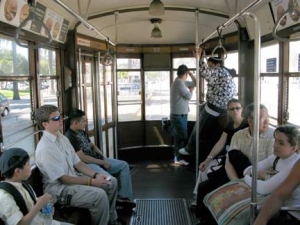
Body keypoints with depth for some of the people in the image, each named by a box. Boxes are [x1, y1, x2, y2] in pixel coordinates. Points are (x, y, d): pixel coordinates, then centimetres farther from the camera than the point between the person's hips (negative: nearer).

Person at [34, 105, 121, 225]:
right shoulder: (44, 149, -23)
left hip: (73, 177, 9)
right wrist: (91, 181, -22)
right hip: (59, 188, -9)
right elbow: (62, 178, -22)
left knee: (112, 182, 6)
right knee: (99, 195, -27)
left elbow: (77, 163, 8)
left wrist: (95, 175, -6)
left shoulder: (62, 138, 5)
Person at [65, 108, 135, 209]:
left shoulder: (82, 132, 12)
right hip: (86, 164, -10)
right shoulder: (70, 137, -18)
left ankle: (124, 197, 3)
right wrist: (102, 162, -15)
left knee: (124, 165, 4)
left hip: (97, 159, 10)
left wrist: (103, 158, 4)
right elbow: (82, 158, -22)